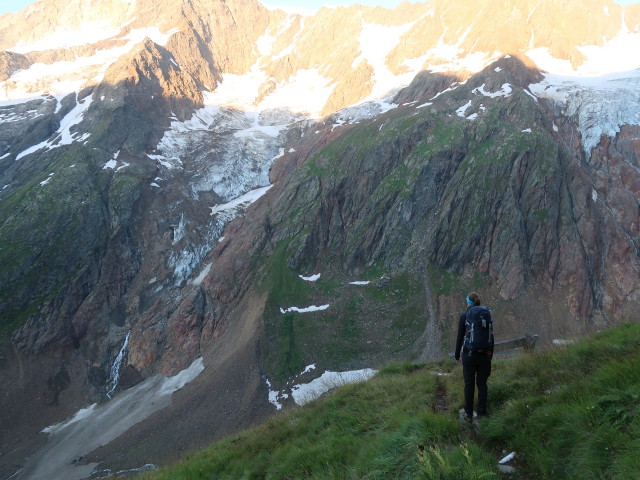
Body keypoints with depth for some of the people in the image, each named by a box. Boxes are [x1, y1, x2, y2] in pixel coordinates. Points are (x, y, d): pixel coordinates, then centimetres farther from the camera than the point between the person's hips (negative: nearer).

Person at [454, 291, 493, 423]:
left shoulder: (464, 317, -12)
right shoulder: (487, 315, -2)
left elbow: (459, 338, -8)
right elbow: (491, 337, 3)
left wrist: (457, 355, 5)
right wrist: (491, 355, 15)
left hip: (469, 355, -3)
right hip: (485, 354, 3)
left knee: (469, 384, 11)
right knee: (482, 383, 16)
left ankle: (468, 414, 23)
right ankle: (481, 413, 25)